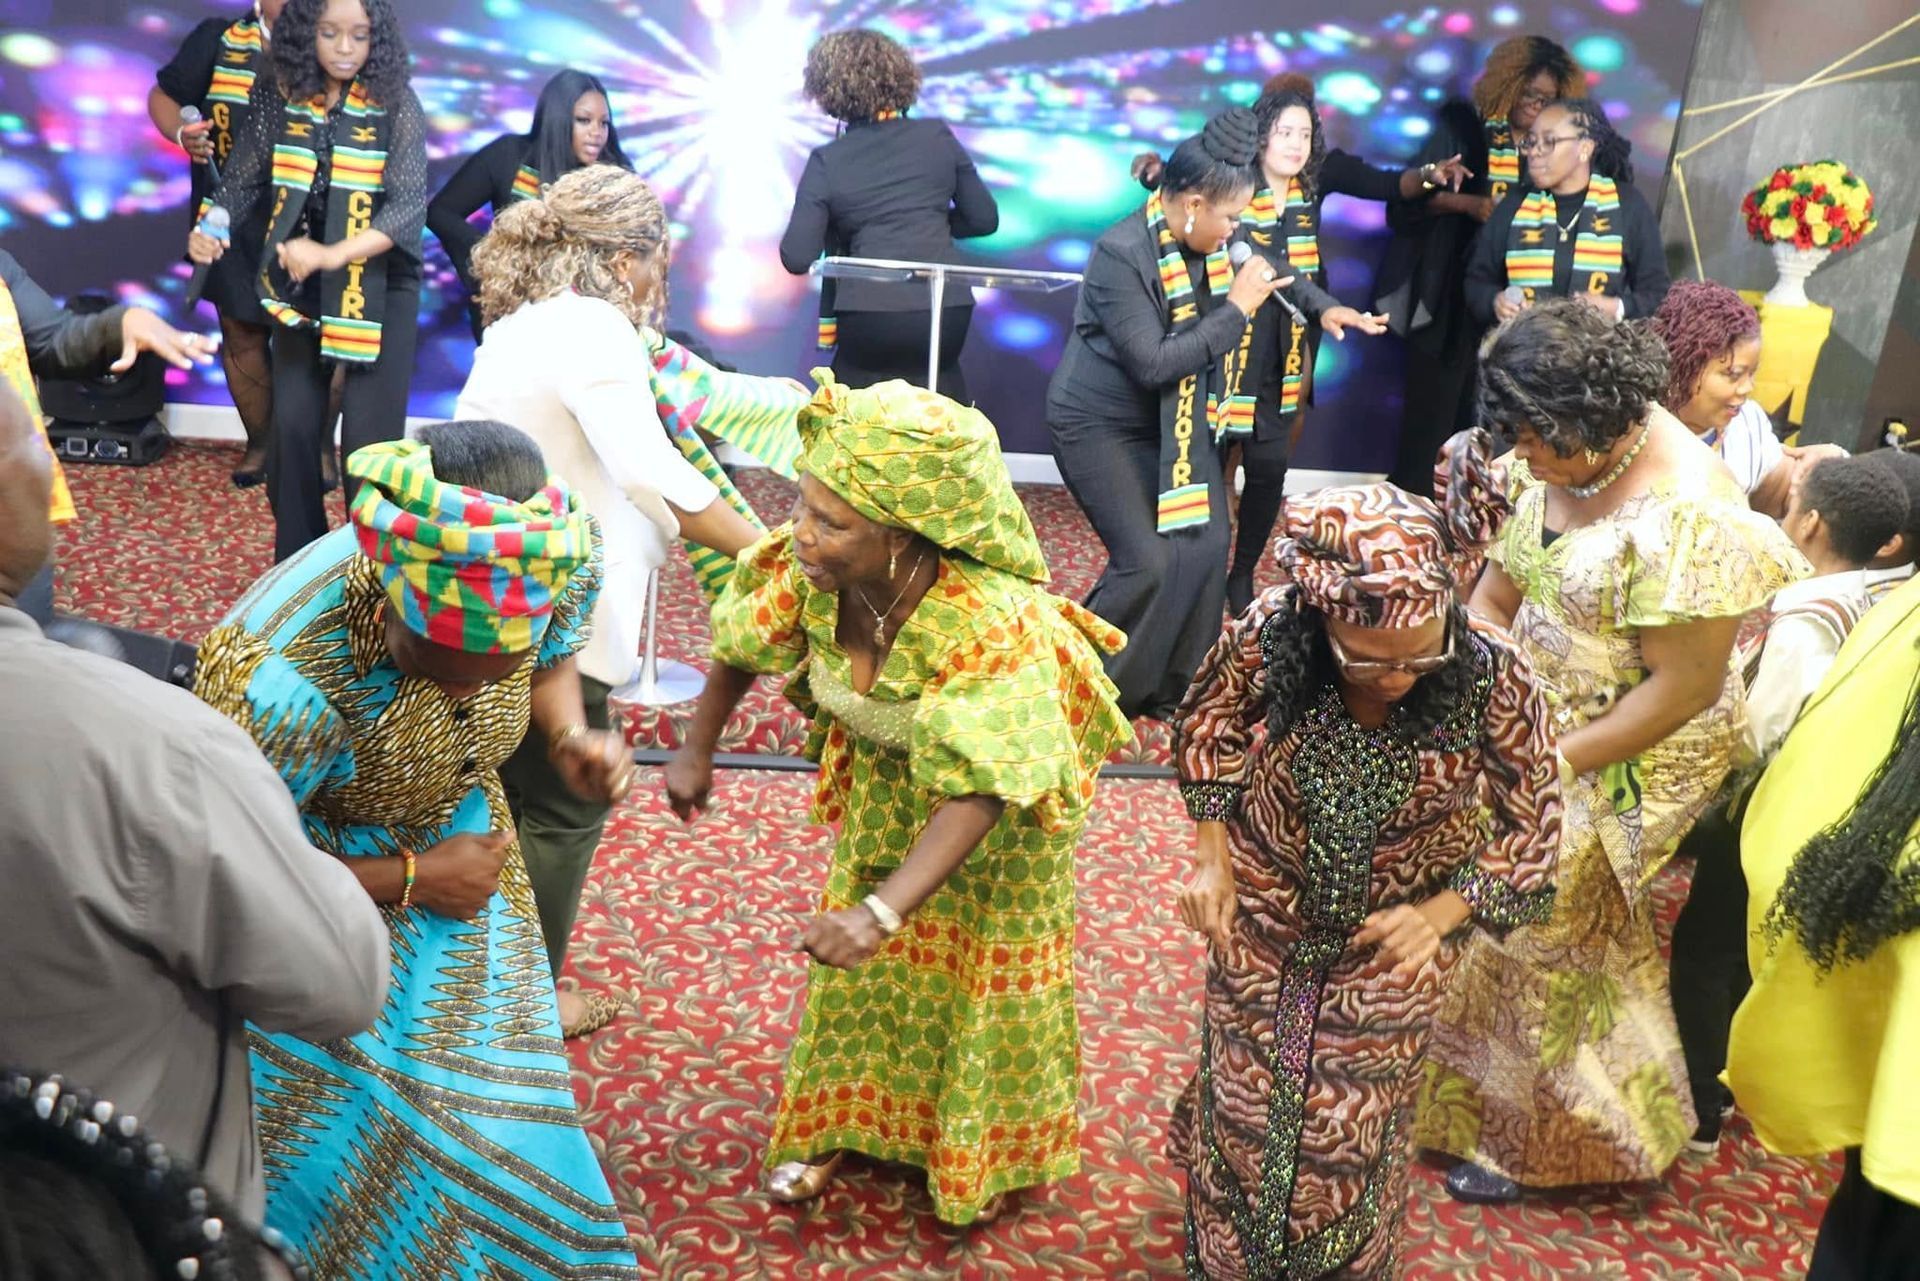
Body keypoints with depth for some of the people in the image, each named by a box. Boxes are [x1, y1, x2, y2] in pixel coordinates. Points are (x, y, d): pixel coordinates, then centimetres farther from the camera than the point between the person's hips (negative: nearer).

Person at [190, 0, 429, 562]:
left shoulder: (394, 102, -12)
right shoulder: (279, 94, -3)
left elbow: (410, 203, -20)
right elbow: (245, 177, 1)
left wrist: (333, 254, -31)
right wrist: (209, 229, -19)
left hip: (381, 285, -3)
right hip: (302, 283, 3)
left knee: (369, 433, -4)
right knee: (292, 424, 4)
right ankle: (296, 561, 23)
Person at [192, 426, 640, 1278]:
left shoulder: (560, 569, -26)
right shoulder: (281, 681, -40)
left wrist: (572, 739, -21)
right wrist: (413, 880, -21)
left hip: (456, 834, 4)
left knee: (483, 1093, 16)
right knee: (356, 1123, 5)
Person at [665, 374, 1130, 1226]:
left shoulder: (991, 625, -45)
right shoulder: (805, 567, -29)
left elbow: (978, 796, -47)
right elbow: (741, 646, -8)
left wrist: (883, 911, -55)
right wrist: (698, 751, 2)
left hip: (1004, 789, -4)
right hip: (885, 780, 4)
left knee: (987, 963, 13)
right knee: (858, 958, 15)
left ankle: (987, 1151, 38)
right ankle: (840, 1121, 38)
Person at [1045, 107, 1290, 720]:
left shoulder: (1204, 244, -2)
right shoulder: (1121, 253, -24)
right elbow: (1153, 362, -28)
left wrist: (1259, 287, -7)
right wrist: (1237, 310, -24)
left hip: (1171, 422, 8)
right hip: (1098, 423, -7)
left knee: (1205, 546, 0)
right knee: (1147, 562, -13)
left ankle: (1164, 685, 17)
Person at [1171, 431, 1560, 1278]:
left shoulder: (1492, 678, -30)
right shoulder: (1267, 636, -29)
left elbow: (1531, 829, -15)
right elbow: (1207, 728, -5)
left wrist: (1441, 913, -26)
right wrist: (1212, 856, -10)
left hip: (1388, 946, 0)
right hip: (1260, 924, 1)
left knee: (1352, 1138, 16)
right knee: (1243, 1108, 19)